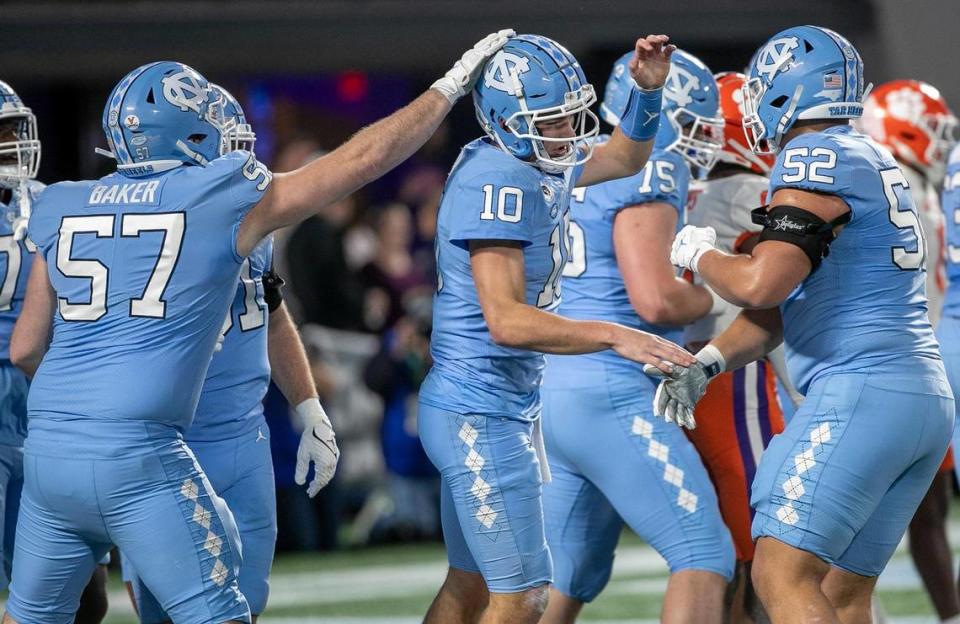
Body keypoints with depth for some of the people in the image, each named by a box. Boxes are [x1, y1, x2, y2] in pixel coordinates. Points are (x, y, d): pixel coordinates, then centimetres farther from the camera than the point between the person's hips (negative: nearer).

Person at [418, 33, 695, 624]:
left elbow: (624, 158, 25)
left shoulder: (542, 163, 6)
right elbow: (506, 321, -29)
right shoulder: (499, 182, -22)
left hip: (501, 409, 10)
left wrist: (647, 89, 6)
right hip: (481, 415, -10)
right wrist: (615, 337, -32)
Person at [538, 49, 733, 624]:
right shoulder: (648, 173, -11)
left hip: (553, 394, 9)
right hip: (610, 395, -9)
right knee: (705, 556, -8)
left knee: (571, 578, 16)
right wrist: (710, 295, -1)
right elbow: (656, 300, -19)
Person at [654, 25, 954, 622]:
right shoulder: (874, 161, 21)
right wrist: (707, 363, 12)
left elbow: (762, 284, -19)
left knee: (783, 576, -12)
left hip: (862, 393, -9)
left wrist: (699, 254, 1)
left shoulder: (816, 158, -8)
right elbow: (786, 302, 21)